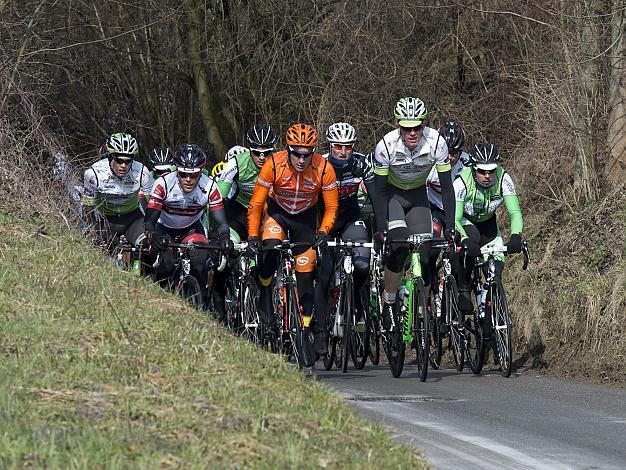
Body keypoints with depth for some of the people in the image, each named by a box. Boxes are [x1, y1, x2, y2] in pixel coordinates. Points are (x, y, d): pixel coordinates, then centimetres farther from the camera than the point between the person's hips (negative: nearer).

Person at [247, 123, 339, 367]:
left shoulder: (323, 169, -27)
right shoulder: (274, 164, -29)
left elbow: (331, 207, -16)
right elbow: (255, 204, -21)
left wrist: (323, 232, -33)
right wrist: (252, 236, -29)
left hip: (306, 218, 1)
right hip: (277, 212, -1)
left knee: (305, 278, -1)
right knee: (270, 251, -33)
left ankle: (304, 334, 12)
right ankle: (265, 296, -7)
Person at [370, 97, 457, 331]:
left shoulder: (436, 143, -27)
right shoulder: (386, 146, -30)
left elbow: (447, 187, -19)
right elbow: (379, 190, -22)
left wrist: (450, 226, -26)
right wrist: (380, 229, -30)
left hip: (417, 196, 2)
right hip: (391, 195, -2)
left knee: (423, 256, -8)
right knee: (399, 247, -24)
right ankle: (388, 307, -7)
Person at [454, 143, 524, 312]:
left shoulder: (503, 179, -28)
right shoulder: (462, 182, -35)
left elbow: (515, 212, -30)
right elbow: (454, 219, -39)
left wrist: (516, 236, -49)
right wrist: (466, 241, -57)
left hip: (487, 222, 3)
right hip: (464, 221, -3)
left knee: (496, 269, -12)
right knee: (472, 238, -36)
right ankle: (463, 290, -21)